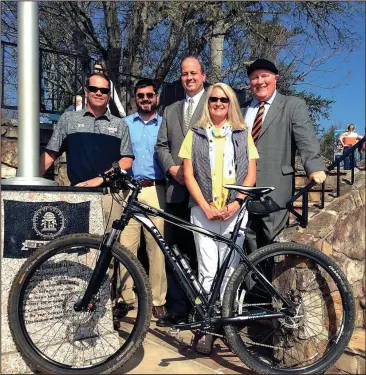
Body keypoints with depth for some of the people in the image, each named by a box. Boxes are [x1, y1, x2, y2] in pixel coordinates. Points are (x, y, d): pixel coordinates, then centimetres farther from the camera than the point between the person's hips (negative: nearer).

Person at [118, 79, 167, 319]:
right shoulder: (124, 124, 16)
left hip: (155, 190, -1)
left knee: (157, 246, -2)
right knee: (126, 245, -3)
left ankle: (158, 299, 8)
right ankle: (125, 296, 9)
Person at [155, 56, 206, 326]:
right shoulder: (170, 111, 23)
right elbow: (162, 145, 16)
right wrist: (172, 167, -3)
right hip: (177, 189, 5)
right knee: (177, 251, 6)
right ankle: (178, 307, 16)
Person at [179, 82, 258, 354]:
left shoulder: (242, 134, 12)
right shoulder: (195, 135, 11)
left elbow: (251, 174, 6)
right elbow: (189, 174, 4)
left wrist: (236, 203, -8)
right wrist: (206, 206, -8)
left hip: (234, 210, 0)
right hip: (203, 210, 0)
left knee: (229, 270, 3)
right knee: (207, 271, 0)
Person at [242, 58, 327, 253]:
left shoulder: (293, 105, 5)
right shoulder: (242, 110, 19)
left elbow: (306, 138, -9)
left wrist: (315, 167, -26)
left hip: (274, 188, -4)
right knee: (250, 243, 10)